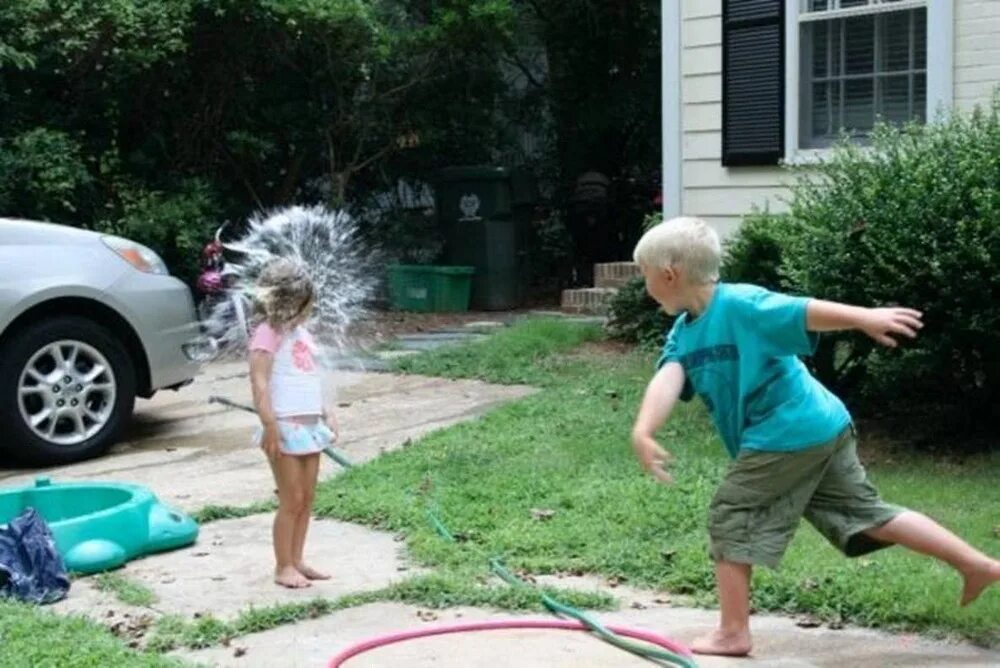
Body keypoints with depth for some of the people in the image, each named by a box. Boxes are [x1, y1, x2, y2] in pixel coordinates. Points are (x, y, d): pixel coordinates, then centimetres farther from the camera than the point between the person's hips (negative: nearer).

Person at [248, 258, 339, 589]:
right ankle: (283, 567, 9)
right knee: (292, 500, -2)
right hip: (285, 427, -8)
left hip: (310, 425, 8)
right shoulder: (268, 333, -11)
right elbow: (259, 382, -18)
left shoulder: (299, 331, 15)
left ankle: (296, 560, 21)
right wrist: (270, 426, -23)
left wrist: (327, 413, 14)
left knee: (307, 498, 11)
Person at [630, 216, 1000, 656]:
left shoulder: (740, 305, -16)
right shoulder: (682, 332, 9)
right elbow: (667, 379, -7)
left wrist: (865, 318, -44)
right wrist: (644, 430, -26)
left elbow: (804, 311, -29)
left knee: (729, 521, -1)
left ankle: (733, 634, 7)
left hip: (786, 435, -9)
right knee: (866, 512, 15)